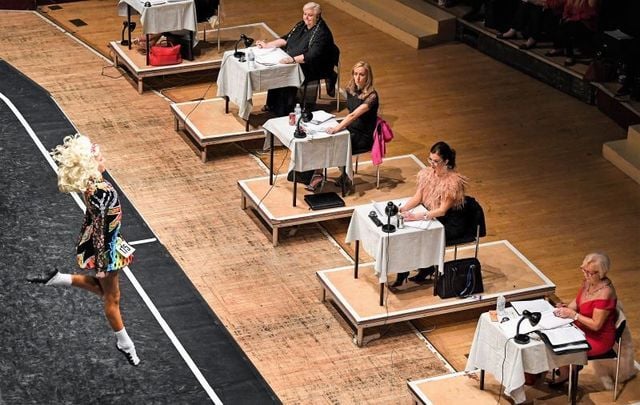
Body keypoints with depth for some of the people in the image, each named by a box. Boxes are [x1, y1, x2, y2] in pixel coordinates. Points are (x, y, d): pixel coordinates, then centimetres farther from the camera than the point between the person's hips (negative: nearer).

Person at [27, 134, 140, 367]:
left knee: (104, 287, 28)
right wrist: (102, 264, -19)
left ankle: (58, 279, 29)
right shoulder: (100, 193, -33)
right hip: (104, 246, -8)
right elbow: (100, 230, -27)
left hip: (102, 240, 8)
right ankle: (124, 343, 33)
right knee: (111, 297, 14)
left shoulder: (91, 184, -7)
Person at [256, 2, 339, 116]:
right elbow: (286, 39, 17)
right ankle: (272, 105, -3)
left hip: (313, 68, -8)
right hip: (293, 62, 8)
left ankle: (283, 112, -17)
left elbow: (312, 55, -29)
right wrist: (267, 45, 7)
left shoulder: (322, 33, -18)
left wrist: (293, 59, -40)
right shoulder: (301, 25, 9)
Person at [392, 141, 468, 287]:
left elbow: (442, 210, -25)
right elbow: (417, 198, 0)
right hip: (431, 217, 6)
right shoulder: (427, 173, -4)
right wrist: (402, 209, -19)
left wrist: (417, 217, -33)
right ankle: (401, 276, -10)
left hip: (451, 223, -6)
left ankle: (427, 269, 4)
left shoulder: (453, 181, -24)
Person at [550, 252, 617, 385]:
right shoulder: (588, 281, -8)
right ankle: (566, 368, 21)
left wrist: (572, 314, -25)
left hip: (599, 339, -8)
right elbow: (577, 302, 8)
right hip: (584, 327, 8)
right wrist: (565, 308, -12)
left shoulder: (604, 293, -32)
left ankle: (564, 375, 19)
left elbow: (596, 325, -27)